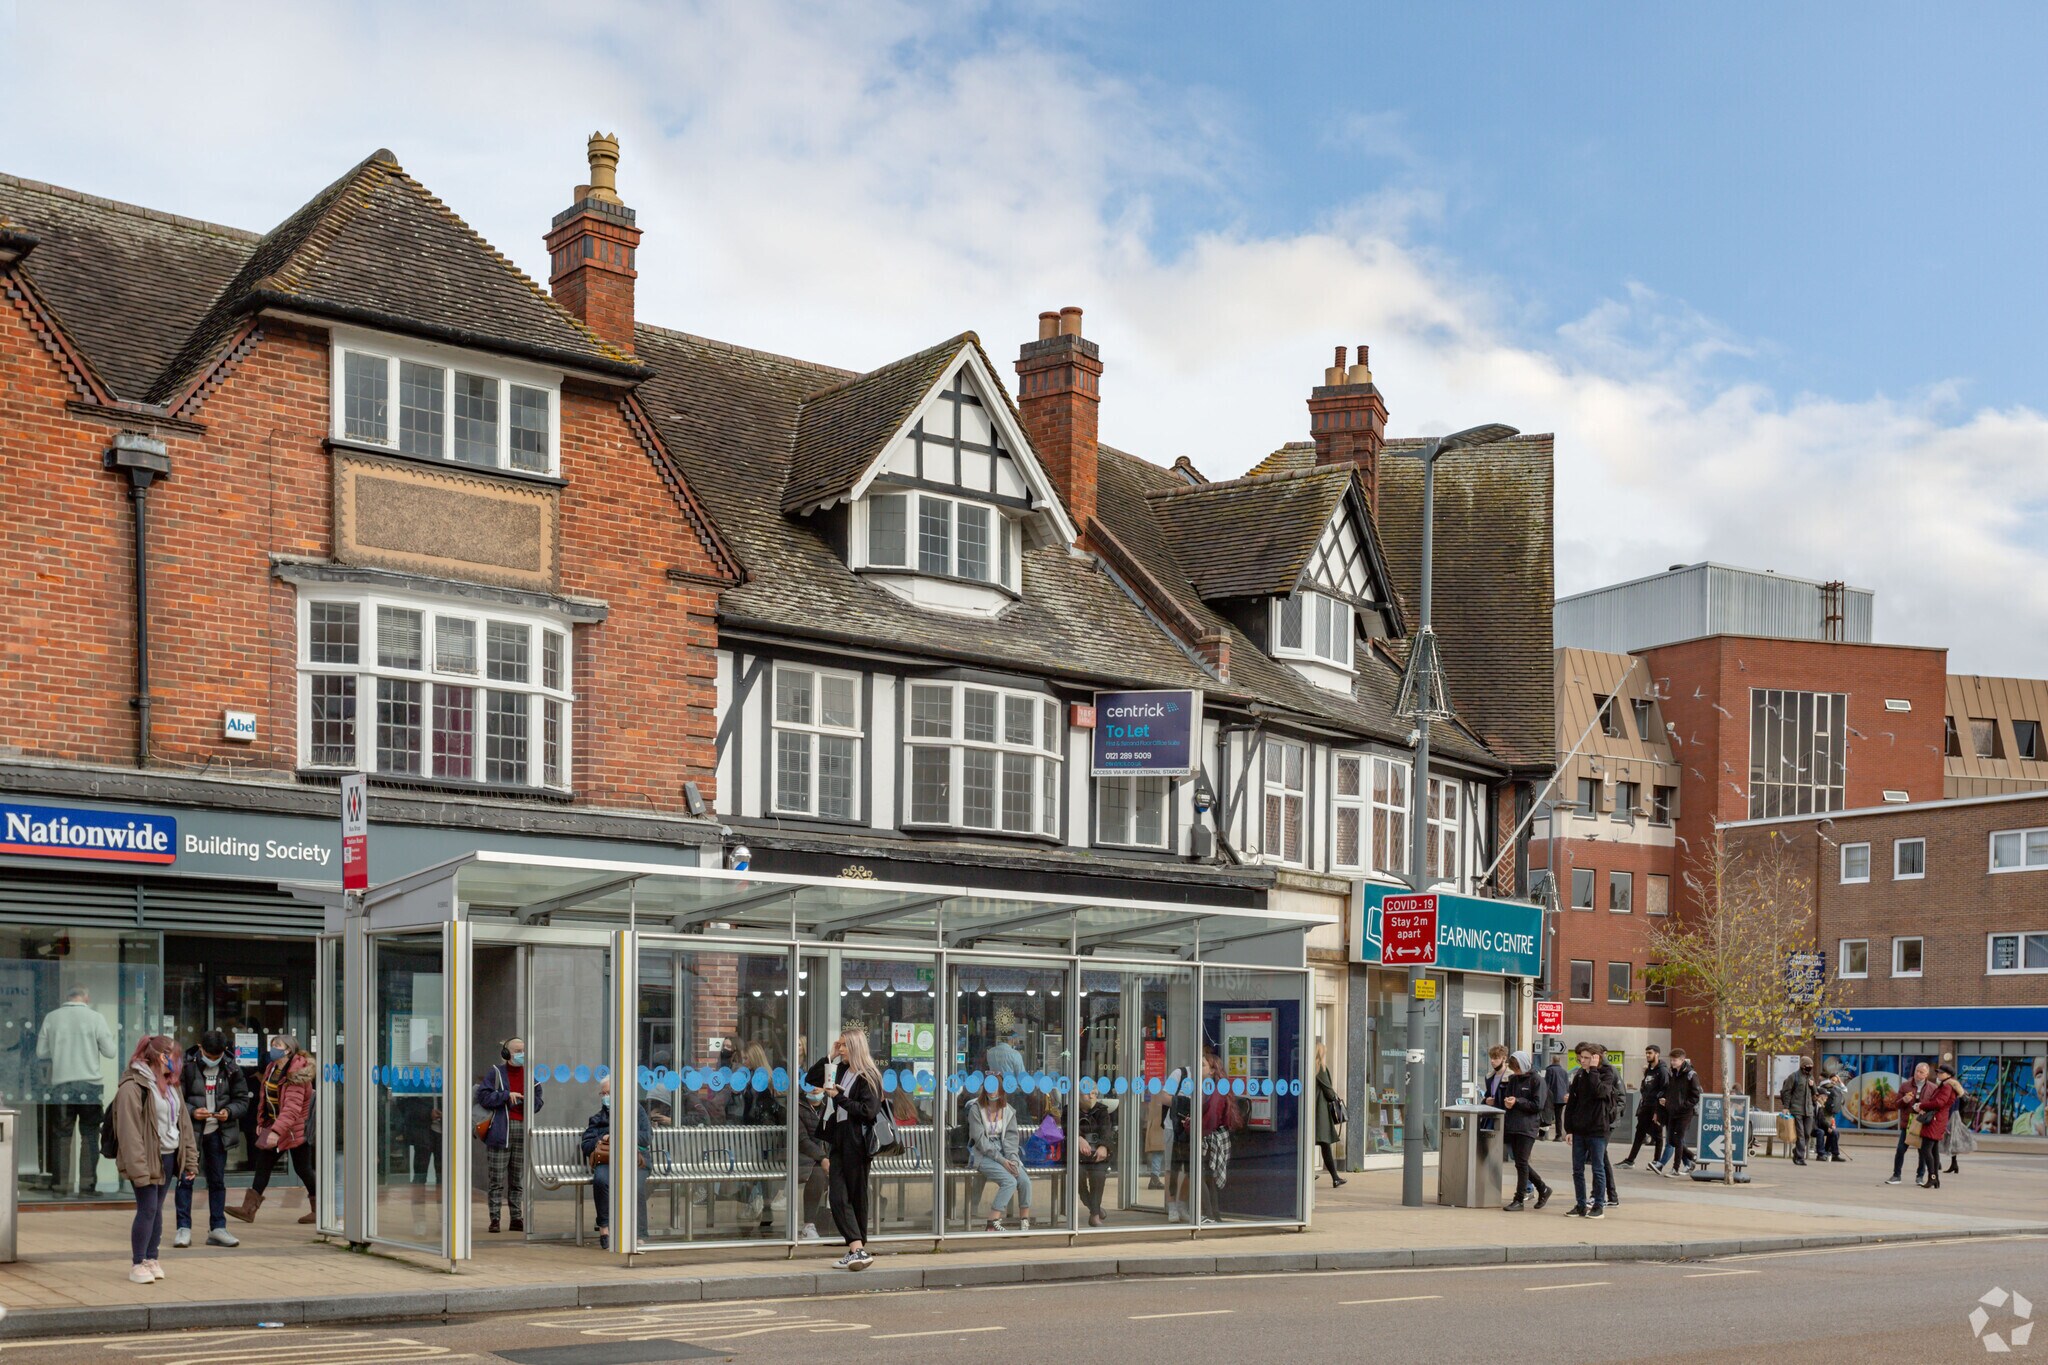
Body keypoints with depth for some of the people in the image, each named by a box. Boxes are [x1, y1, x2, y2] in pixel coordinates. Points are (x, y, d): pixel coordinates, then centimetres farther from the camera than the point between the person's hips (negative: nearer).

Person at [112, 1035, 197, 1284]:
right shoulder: (133, 1086, -14)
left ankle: (151, 1259, 21)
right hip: (148, 1159, -8)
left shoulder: (168, 1084, 14)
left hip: (169, 1158, 8)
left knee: (157, 1209, 12)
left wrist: (190, 1159, 10)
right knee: (147, 1210, -5)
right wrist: (138, 1167, -23)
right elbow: (129, 1130, -19)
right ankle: (137, 1264, 6)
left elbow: (183, 1122, 15)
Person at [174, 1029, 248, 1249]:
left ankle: (217, 1228, 15)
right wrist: (192, 1111, -21)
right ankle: (183, 1228, 3)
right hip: (189, 1131, -3)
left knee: (217, 1180, 8)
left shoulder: (232, 1069, 1)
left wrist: (229, 1111, -14)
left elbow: (242, 1100, 6)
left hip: (218, 1132, 3)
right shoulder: (186, 1067, -8)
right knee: (185, 1178, -4)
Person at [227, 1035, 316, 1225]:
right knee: (262, 1165, 2)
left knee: (303, 1169, 1)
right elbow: (264, 1096, 16)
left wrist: (277, 1131, -36)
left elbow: (292, 1107, -29)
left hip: (294, 1129, -8)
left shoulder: (296, 1074, -21)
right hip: (273, 1125, 8)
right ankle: (248, 1209, 1)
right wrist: (261, 1122, 13)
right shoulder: (271, 1068, 6)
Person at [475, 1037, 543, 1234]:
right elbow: (483, 1097, -7)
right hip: (500, 1132, -4)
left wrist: (528, 1102, -3)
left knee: (518, 1179, 8)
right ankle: (494, 1218, -1)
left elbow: (537, 1102, 18)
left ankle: (517, 1218, 12)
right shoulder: (495, 1073, 3)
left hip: (522, 1131, 4)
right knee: (497, 1179, -4)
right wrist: (507, 1095, -11)